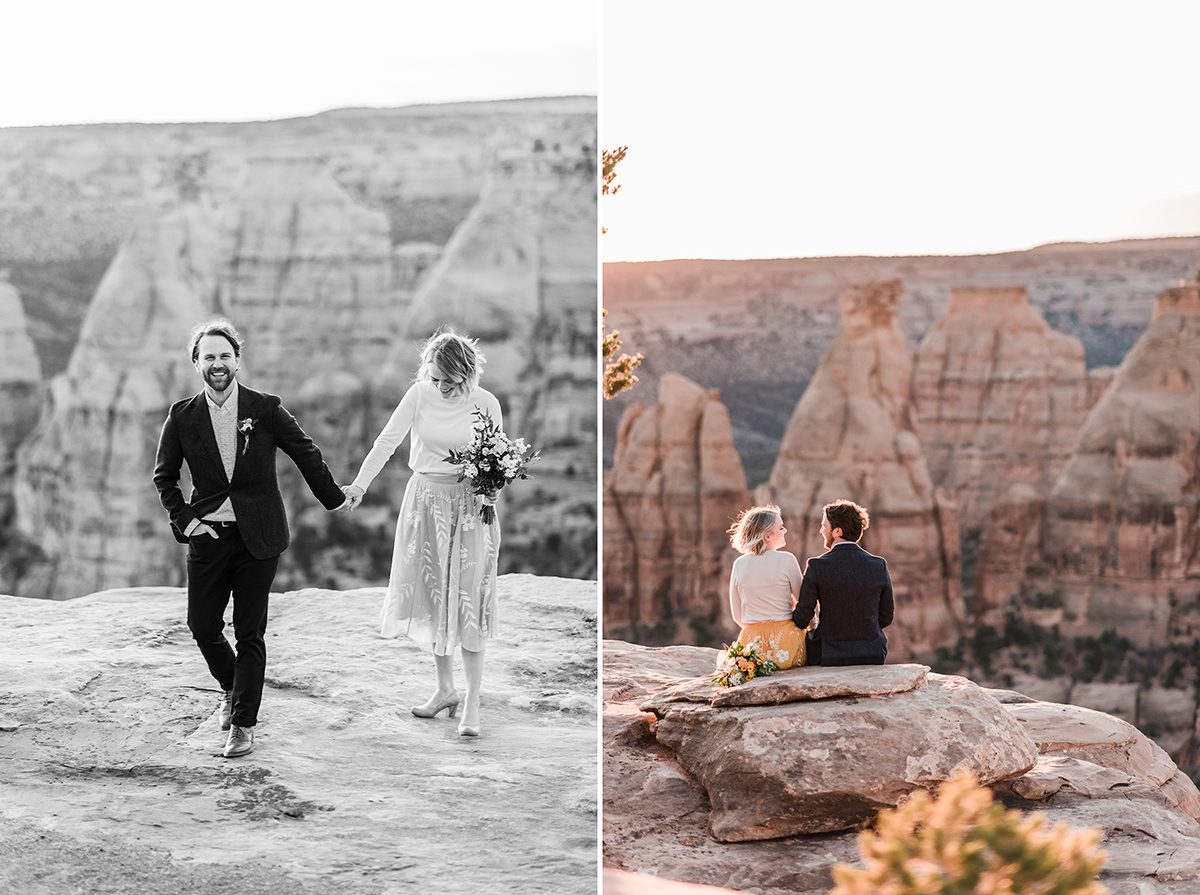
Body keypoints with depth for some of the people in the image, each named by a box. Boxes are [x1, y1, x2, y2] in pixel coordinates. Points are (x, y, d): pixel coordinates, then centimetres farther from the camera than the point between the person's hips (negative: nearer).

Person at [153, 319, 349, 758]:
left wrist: (334, 499, 16)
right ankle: (231, 686, 34)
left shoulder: (266, 409, -5)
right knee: (202, 627, 4)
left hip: (257, 538, -2)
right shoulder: (182, 416, 0)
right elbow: (164, 476, 11)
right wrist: (184, 519, -1)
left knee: (250, 634, -1)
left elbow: (307, 454, 7)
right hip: (207, 537, 2)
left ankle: (244, 723, 10)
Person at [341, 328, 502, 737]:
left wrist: (490, 490, -18)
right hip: (426, 499, 3)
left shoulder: (485, 404, -8)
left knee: (468, 603, -6)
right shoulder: (419, 394, -5)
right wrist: (360, 484, -14)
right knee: (432, 597, 9)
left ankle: (472, 703, -1)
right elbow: (388, 440, -6)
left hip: (469, 506, -3)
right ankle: (445, 689, 23)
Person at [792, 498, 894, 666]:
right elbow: (886, 617, 7)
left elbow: (802, 617, -5)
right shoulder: (879, 565, -1)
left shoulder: (816, 566, -9)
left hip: (830, 657, -3)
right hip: (872, 656, 3)